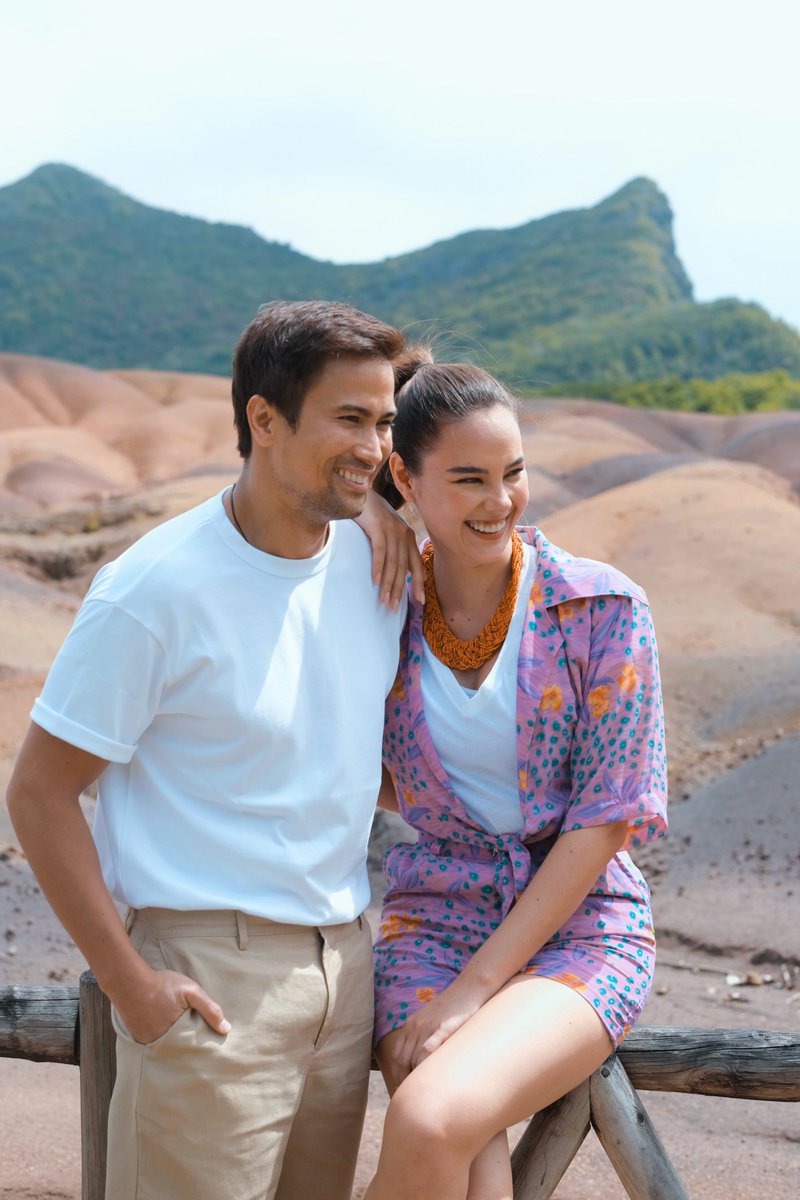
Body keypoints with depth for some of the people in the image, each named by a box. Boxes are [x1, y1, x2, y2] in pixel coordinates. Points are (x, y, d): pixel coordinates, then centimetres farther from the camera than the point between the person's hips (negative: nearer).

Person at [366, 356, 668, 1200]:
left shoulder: (604, 609, -10)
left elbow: (603, 821, -10)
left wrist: (475, 987, -15)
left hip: (579, 929, -2)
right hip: (431, 917, 3)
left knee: (430, 1121, -30)